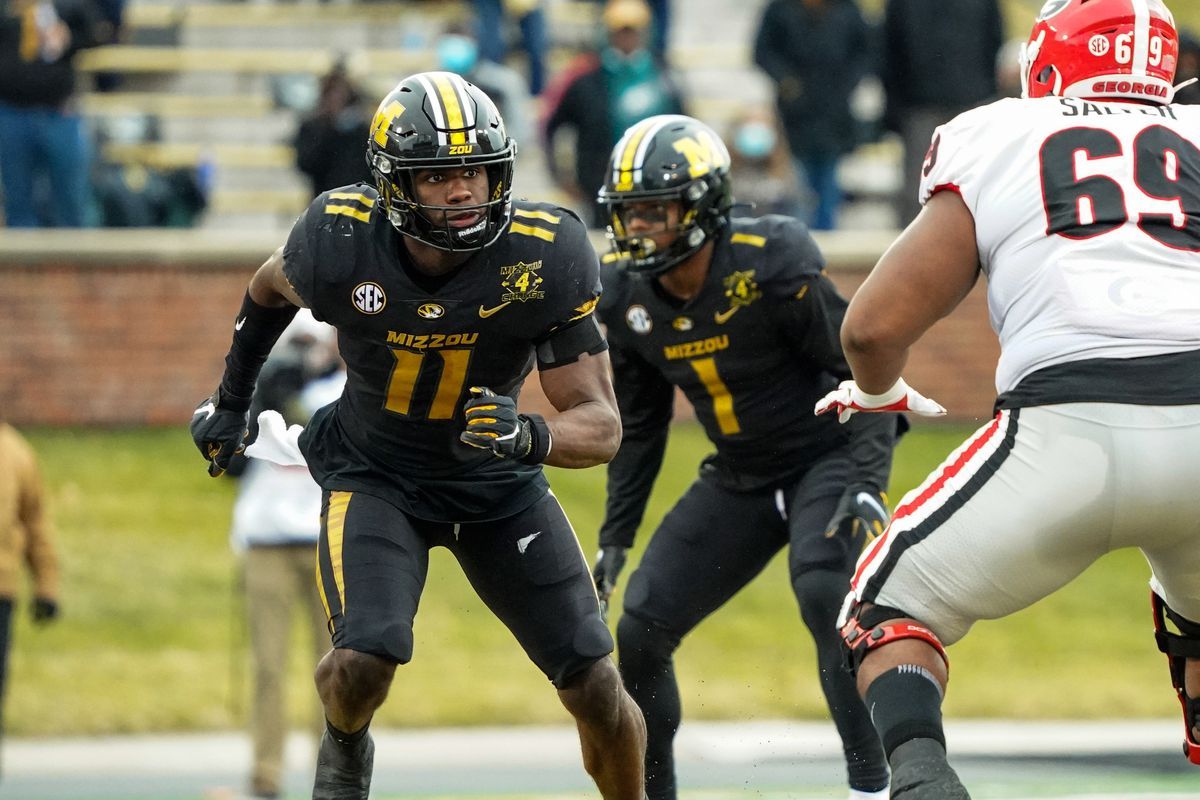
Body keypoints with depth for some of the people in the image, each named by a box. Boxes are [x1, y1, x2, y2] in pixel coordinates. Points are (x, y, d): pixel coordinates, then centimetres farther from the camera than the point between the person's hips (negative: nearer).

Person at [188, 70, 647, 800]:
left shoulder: (547, 257, -25)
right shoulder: (340, 243, -23)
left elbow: (601, 427, -22)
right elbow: (272, 289, 4)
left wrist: (529, 435, -44)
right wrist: (231, 401, 16)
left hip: (498, 480, 1)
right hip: (375, 473, -1)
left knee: (597, 689, -4)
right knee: (363, 662, -24)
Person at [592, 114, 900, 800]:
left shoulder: (772, 267, -25)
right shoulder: (626, 298, -6)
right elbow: (639, 427, 8)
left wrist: (867, 482, -26)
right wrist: (616, 535, 7)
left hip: (827, 456, -6)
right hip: (739, 479, 6)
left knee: (824, 595, -32)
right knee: (641, 632, -2)